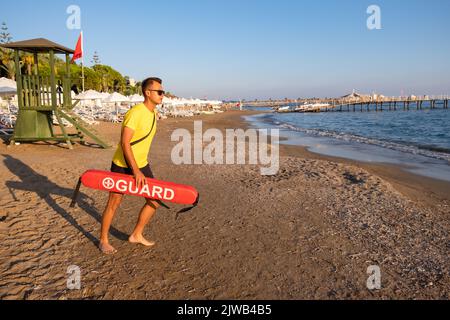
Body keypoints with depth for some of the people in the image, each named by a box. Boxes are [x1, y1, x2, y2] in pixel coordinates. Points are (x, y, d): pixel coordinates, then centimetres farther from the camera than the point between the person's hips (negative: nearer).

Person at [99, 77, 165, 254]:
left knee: (154, 201, 5)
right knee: (113, 203, 5)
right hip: (122, 166, -7)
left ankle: (136, 235, 23)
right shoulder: (135, 113, -22)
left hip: (141, 165, 8)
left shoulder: (154, 113, 5)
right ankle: (103, 240, 25)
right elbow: (124, 143, -27)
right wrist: (136, 171, -28)